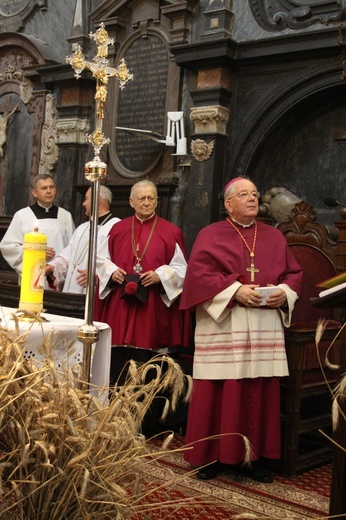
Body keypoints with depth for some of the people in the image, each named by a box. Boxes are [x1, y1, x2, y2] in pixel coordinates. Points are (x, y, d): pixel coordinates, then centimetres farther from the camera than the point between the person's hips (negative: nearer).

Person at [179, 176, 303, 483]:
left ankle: (252, 457, 15)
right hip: (222, 326, -3)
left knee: (260, 392, 4)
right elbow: (199, 273, -9)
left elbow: (294, 272, 15)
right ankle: (211, 455, 11)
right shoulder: (211, 235, 3)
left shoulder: (274, 236, 15)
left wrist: (284, 293, -6)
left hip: (265, 327, 4)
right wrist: (235, 290, -18)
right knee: (219, 391, -1)